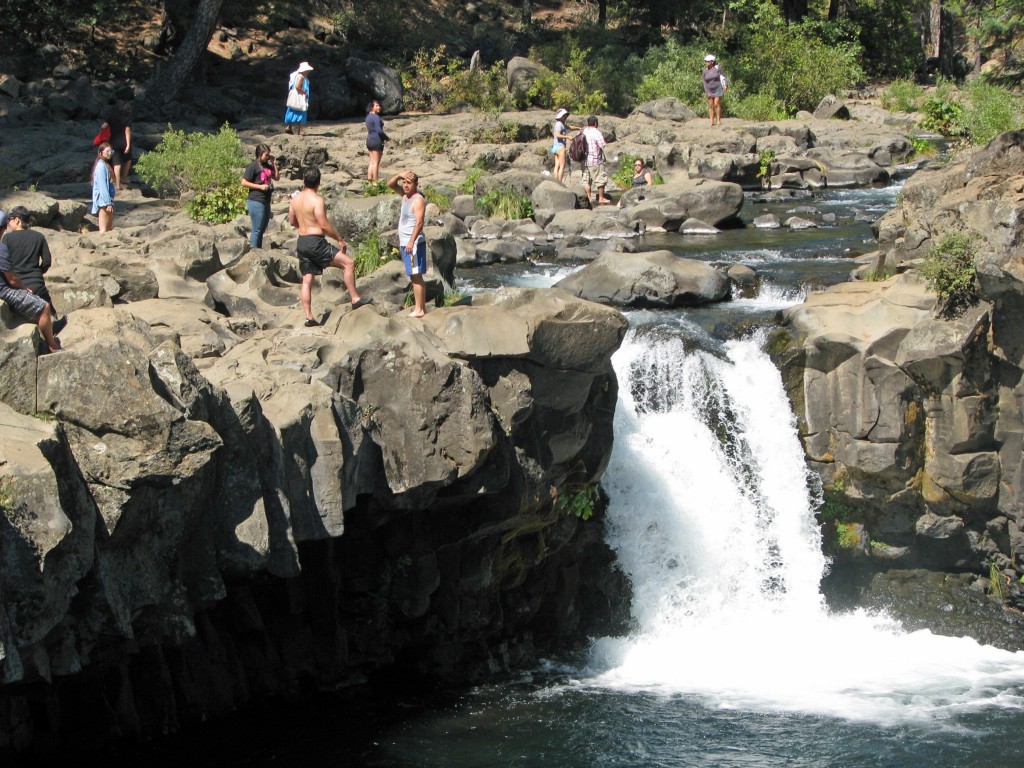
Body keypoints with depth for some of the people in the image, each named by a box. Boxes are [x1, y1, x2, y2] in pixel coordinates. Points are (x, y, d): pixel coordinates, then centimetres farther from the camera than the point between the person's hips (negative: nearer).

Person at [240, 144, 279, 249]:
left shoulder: (267, 165, 12)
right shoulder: (253, 166, -11)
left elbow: (277, 177, 19)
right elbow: (244, 182, -13)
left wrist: (274, 164, 5)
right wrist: (260, 186, -18)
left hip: (266, 201, 9)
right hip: (256, 202, -9)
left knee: (262, 229, 16)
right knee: (257, 230, -5)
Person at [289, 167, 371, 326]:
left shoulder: (296, 198, 8)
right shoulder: (316, 199, -14)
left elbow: (292, 221, 19)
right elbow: (324, 225, -17)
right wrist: (340, 240, -8)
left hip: (301, 242, 8)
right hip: (315, 242, -8)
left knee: (307, 280, 9)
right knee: (348, 263, -3)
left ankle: (309, 317, 8)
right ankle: (355, 299, -7)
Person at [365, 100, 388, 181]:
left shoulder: (368, 116, 13)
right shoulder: (376, 117, -15)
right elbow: (379, 130, -22)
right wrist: (386, 137, -7)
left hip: (369, 140, 9)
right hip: (377, 141, -9)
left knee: (372, 162, 11)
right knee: (376, 163, -6)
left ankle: (369, 180, 9)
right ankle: (375, 181, -6)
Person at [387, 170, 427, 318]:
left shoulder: (418, 200, -14)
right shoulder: (405, 195, 12)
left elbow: (419, 223, -23)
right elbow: (391, 184, 18)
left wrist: (411, 241, -31)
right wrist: (400, 175, -2)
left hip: (413, 243, -9)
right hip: (405, 243, 9)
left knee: (416, 276, -10)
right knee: (415, 277, 11)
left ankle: (419, 309, -11)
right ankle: (421, 307, 15)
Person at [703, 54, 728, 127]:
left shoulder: (717, 68, -9)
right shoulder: (705, 71, -1)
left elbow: (723, 76, -5)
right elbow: (705, 82, 1)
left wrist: (726, 85, -18)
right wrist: (706, 92, -5)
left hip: (718, 89, -3)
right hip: (710, 90, 3)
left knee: (717, 104, -10)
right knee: (710, 105, -1)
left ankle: (719, 120, -4)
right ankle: (712, 121, 1)